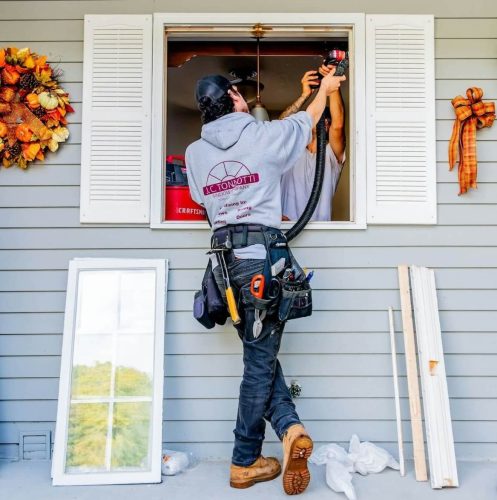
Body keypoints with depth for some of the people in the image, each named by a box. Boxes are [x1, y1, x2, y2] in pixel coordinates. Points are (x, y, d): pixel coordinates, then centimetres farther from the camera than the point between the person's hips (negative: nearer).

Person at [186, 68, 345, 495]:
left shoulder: (194, 152, 10)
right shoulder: (264, 135, 0)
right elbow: (307, 121, 19)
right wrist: (326, 88, 38)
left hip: (225, 258, 4)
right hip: (264, 254, -4)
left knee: (261, 353, 14)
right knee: (260, 360, 2)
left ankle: (289, 426, 1)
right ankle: (245, 463, 9)